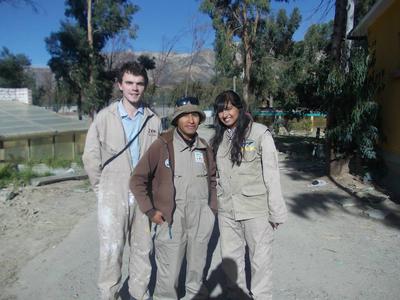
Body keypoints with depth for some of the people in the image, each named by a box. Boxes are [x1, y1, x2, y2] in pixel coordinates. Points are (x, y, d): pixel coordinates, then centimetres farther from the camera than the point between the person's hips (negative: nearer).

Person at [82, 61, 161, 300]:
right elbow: (91, 156, 0)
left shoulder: (154, 120, 2)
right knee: (112, 251, 2)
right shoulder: (105, 117, -4)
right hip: (113, 196, -2)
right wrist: (101, 188, 1)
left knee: (143, 249, 13)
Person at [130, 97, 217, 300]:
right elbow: (138, 180, -7)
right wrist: (150, 211, -10)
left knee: (197, 269, 20)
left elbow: (212, 178, 18)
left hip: (201, 220, 4)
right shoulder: (162, 145, -10)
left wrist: (212, 207, 12)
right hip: (170, 220, -4)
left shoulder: (204, 147, 5)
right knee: (168, 275, 3)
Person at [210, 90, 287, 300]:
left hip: (256, 209, -5)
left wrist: (276, 211, -9)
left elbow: (271, 175, -9)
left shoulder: (260, 133, -9)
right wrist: (216, 202, 11)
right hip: (226, 210, 5)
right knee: (229, 258, 16)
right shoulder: (218, 138, 8)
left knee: (260, 259, 8)